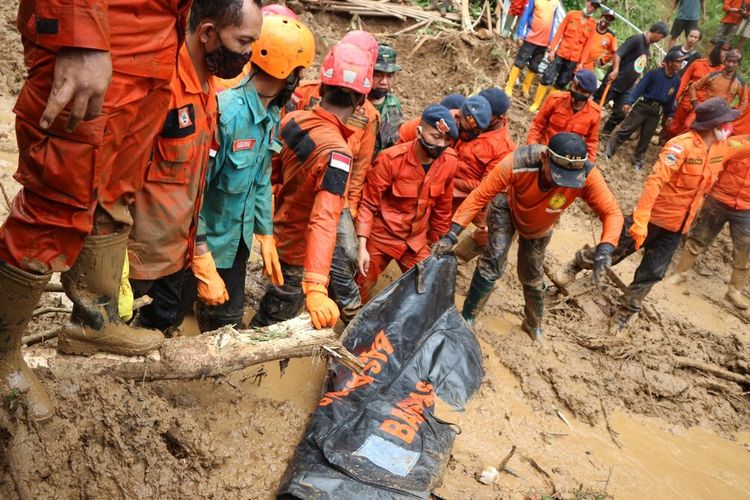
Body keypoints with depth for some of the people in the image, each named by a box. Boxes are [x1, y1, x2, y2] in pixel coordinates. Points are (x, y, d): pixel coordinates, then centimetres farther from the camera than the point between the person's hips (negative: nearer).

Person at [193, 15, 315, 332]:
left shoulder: (271, 116, -1)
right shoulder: (225, 112, -27)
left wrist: (266, 236, 11)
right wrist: (205, 267, -24)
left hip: (237, 239, 7)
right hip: (204, 243, -7)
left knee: (228, 323, 17)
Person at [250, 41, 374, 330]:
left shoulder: (293, 120, -9)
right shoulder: (336, 152, -32)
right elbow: (324, 221, -42)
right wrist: (316, 289, -48)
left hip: (278, 234, 8)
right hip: (297, 254, -8)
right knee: (270, 327, 12)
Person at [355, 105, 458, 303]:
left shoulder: (449, 161, -10)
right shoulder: (390, 159, -23)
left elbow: (442, 207, 4)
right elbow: (368, 204, -16)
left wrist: (438, 242, 12)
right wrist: (362, 247, -21)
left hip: (416, 241, 4)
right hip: (380, 237, -3)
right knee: (362, 289, 12)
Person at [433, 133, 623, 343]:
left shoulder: (588, 176, -41)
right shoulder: (517, 164, -44)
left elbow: (612, 213, -35)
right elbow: (479, 196, -36)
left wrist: (604, 250, -52)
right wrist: (451, 235, -39)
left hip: (539, 228, 2)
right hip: (508, 208, -2)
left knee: (532, 277, 18)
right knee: (493, 263, -19)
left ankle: (533, 324, 46)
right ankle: (468, 318, 4)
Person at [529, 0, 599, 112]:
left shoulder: (593, 24, 1)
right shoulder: (572, 14, -2)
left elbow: (587, 44, 1)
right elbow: (559, 32, -2)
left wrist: (581, 62, -2)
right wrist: (552, 49, -8)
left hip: (574, 58, 2)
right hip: (561, 53, -2)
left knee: (561, 83, 7)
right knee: (547, 78, -5)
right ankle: (536, 103, 5)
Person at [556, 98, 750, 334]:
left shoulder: (723, 147, 1)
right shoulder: (681, 146, -24)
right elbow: (655, 181, -31)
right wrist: (640, 219, -38)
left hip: (676, 227, 7)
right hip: (652, 217, -6)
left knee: (652, 273, 12)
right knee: (612, 253, 7)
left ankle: (626, 311, 29)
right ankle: (578, 263, 35)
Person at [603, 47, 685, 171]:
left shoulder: (677, 80, 0)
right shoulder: (654, 73, -14)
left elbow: (671, 99, 11)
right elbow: (639, 87, -16)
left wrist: (669, 114, 13)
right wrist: (629, 102, -25)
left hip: (656, 111, 4)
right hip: (642, 106, -4)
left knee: (645, 138, 11)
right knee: (625, 130, -2)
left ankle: (638, 160, 22)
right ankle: (608, 152, 6)